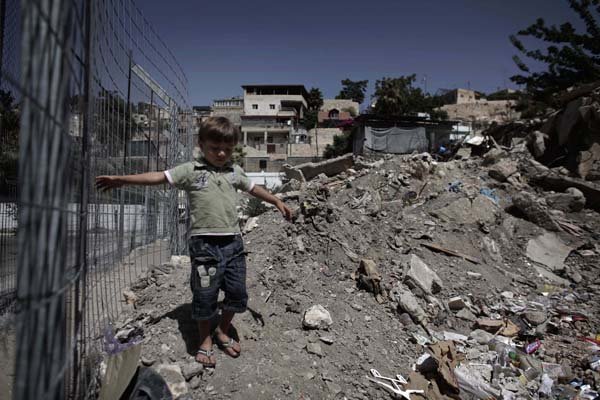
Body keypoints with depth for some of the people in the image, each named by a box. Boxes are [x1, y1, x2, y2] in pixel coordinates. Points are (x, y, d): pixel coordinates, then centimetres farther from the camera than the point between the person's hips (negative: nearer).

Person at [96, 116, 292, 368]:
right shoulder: (191, 170, 1)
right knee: (205, 295, 5)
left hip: (232, 241, 4)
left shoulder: (234, 172, 13)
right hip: (204, 242, -4)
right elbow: (159, 177, -5)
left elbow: (253, 188, 26)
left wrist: (277, 201, 32)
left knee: (237, 293, 9)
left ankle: (223, 332, 35)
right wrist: (121, 179, -10)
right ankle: (205, 340, 29)